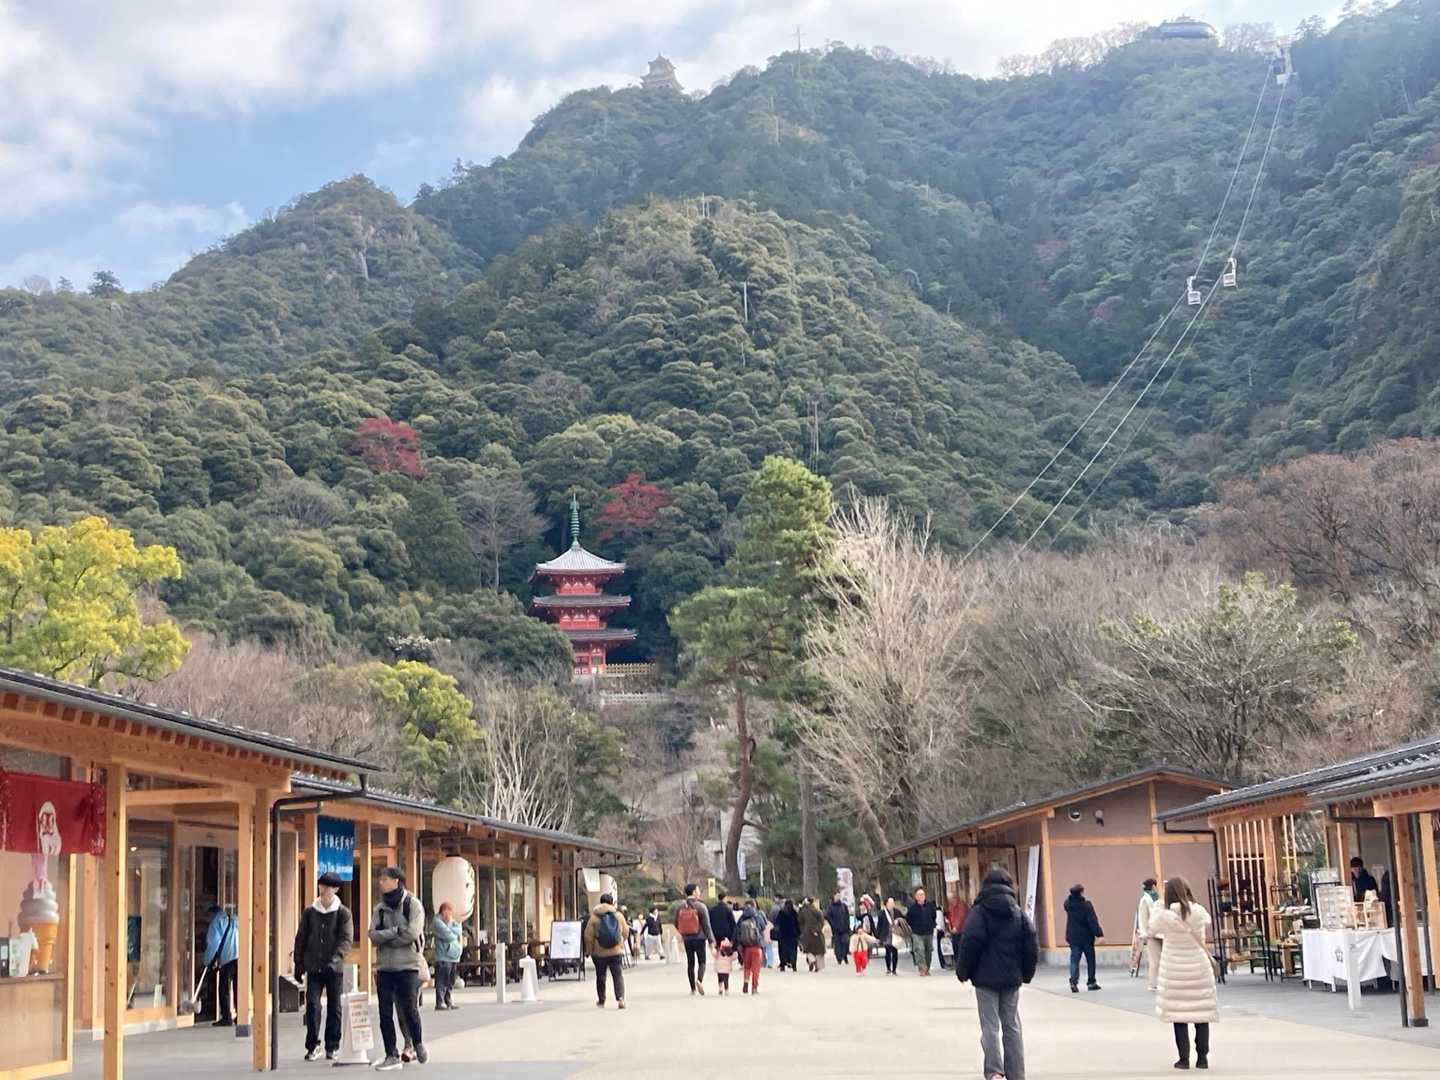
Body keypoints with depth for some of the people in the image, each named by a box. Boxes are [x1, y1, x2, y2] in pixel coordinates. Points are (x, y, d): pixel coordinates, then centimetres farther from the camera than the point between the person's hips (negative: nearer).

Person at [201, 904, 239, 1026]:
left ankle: (226, 1018, -4)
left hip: (228, 958, -6)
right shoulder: (235, 921, 23)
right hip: (241, 958, 6)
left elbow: (212, 944, -1)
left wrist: (206, 960, 10)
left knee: (224, 989, 0)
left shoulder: (216, 922, 4)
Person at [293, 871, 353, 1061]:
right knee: (312, 1005, -8)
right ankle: (312, 1046, 0)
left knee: (334, 1008, 5)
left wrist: (335, 958, -25)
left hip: (335, 968, -1)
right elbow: (301, 939, 11)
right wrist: (298, 964, 6)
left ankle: (332, 1047, 14)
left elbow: (347, 939, -10)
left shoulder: (343, 913, -1)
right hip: (313, 967, 1)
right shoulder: (309, 912, 6)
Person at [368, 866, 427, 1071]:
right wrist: (396, 931, -14)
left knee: (409, 1010, -2)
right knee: (385, 1014, 2)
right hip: (384, 967, 4)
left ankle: (418, 1045, 22)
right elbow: (373, 936, -2)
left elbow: (412, 933, -15)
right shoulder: (380, 908, 11)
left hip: (407, 966, -4)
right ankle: (392, 1055, 11)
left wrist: (385, 937, -7)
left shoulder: (413, 904, -2)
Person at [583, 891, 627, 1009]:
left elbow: (588, 935, -6)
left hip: (599, 952, 0)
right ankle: (620, 998, -18)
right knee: (618, 975, 1)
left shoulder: (594, 917, -6)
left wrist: (589, 950, 6)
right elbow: (625, 934, 7)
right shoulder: (619, 915, 0)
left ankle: (601, 1001, 22)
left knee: (600, 976, 13)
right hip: (616, 951, 0)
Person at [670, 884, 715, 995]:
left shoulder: (680, 906, 2)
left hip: (687, 939, 4)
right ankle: (699, 980, -24)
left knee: (690, 963, 12)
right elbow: (706, 925, -11)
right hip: (699, 938, -4)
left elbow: (675, 922, 9)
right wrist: (711, 940, -8)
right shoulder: (700, 906, -10)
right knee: (701, 962, 3)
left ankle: (693, 988, 12)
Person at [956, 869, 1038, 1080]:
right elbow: (1032, 945, 6)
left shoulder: (979, 912, -7)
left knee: (990, 1026, -2)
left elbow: (969, 944, -13)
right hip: (1012, 979, 4)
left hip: (986, 978, -4)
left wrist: (962, 971, -1)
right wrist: (1026, 973, 16)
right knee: (1012, 1026, 11)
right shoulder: (1019, 913, 7)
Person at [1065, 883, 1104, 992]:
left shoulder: (1068, 904, -2)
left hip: (1073, 937, 3)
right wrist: (1099, 934, -18)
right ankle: (1091, 982, 17)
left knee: (1074, 960, 0)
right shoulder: (1086, 905, -15)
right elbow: (1093, 921, -19)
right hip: (1086, 937, -3)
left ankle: (1073, 981, -18)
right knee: (1090, 960, 12)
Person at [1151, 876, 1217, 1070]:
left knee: (1179, 1015, 4)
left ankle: (1184, 1058, 4)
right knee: (1201, 1014, 8)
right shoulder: (1199, 912, -6)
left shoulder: (1165, 916, -13)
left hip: (1175, 971, -2)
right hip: (1199, 968, 2)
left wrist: (1157, 909, 20)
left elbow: (1153, 928, 7)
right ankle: (1202, 1058, 11)